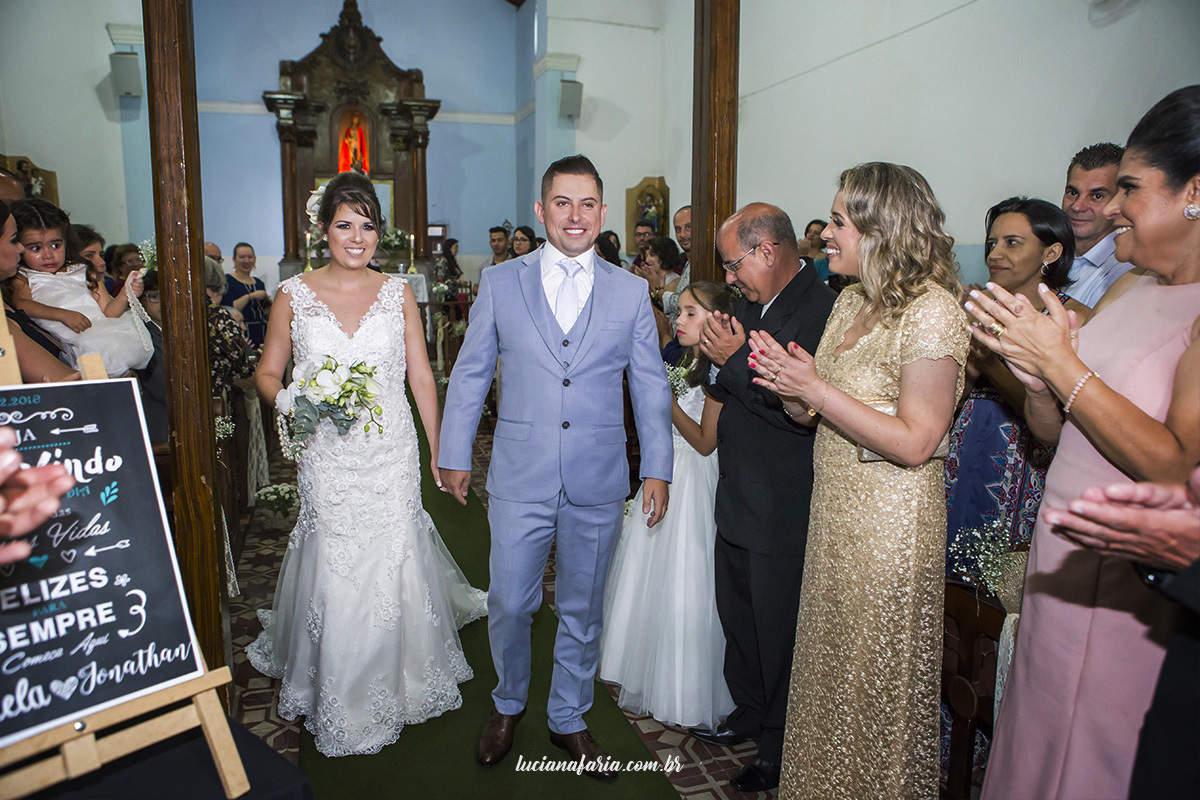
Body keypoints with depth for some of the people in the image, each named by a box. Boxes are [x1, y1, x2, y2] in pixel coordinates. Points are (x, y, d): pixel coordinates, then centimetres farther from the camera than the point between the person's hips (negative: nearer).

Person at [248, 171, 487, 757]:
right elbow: (267, 372, 8)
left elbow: (421, 377, 4)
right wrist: (288, 400, -15)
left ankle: (396, 681, 34)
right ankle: (342, 702, 28)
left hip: (392, 452, 1)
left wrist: (439, 451, 3)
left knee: (393, 565, 7)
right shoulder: (294, 295, 0)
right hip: (328, 458, 0)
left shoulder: (398, 292, 2)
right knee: (335, 568, 5)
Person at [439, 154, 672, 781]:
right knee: (508, 605, 8)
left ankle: (568, 718, 37)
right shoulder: (500, 283, 2)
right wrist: (454, 455, 7)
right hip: (520, 477, 0)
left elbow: (650, 386, 6)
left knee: (582, 609, 14)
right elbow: (470, 374, 6)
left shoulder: (630, 292, 3)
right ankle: (508, 705, 38)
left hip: (599, 482, 1)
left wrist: (657, 469, 2)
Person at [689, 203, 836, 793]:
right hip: (738, 499, 9)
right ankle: (750, 714, 47)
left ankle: (781, 750, 33)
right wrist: (715, 356, -6)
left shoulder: (821, 311, -20)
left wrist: (736, 359, -22)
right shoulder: (751, 304, 8)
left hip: (781, 516, -8)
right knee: (738, 617, 24)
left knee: (777, 633, 10)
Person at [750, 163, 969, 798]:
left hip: (889, 524, -8)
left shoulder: (932, 311, -17)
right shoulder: (850, 301, 8)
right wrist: (788, 384, -12)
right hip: (833, 510, 8)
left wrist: (818, 391, -22)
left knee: (875, 686, 11)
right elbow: (812, 415, 9)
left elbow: (916, 442, -21)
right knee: (828, 670, 21)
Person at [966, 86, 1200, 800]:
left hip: (1133, 580, -6)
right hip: (1059, 552, 6)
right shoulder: (1128, 287, 7)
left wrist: (1064, 364, -23)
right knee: (1036, 731, 18)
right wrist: (1036, 374, -13)